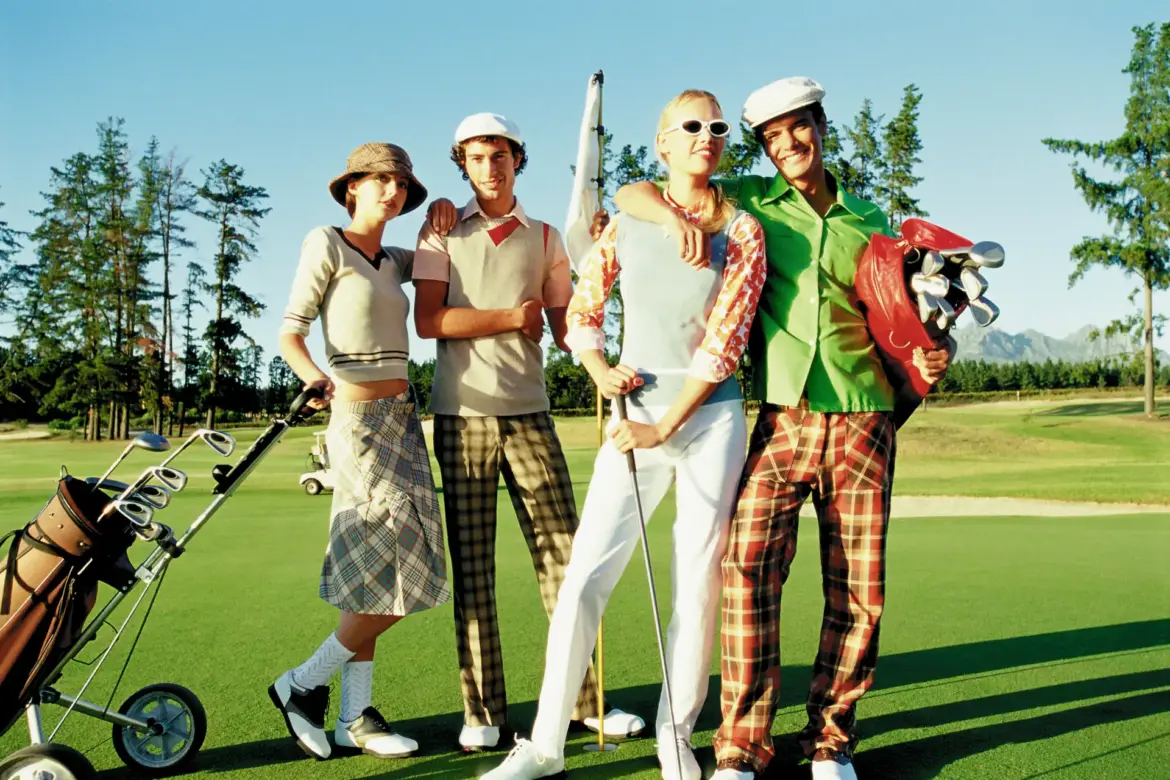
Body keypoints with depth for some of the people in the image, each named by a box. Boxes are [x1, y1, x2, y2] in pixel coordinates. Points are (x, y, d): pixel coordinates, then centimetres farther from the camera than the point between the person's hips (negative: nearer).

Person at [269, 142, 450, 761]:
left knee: (380, 579, 7)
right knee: (407, 573, -9)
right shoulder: (326, 244, -4)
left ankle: (355, 717, 15)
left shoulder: (393, 262, 14)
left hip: (403, 419, 7)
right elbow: (290, 333, -8)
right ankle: (301, 686, 7)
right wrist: (318, 380, -27)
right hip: (358, 420, -7)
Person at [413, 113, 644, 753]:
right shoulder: (443, 233, 8)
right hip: (461, 413, -1)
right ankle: (482, 712, 9)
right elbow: (427, 321, -6)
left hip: (528, 411, 2)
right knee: (472, 564, 1)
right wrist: (512, 317, -6)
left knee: (562, 554, -2)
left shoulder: (545, 238, 13)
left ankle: (586, 698, 7)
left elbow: (565, 332, 8)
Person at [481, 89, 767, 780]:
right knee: (584, 578, -3)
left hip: (710, 418, -1)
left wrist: (664, 426, -11)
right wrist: (600, 369, -3)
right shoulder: (628, 222, 7)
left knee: (699, 583, 2)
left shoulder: (742, 231, 0)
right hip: (635, 416, 2)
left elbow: (725, 343, -7)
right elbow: (583, 309, 16)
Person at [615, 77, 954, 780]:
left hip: (863, 423, 2)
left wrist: (933, 348, -1)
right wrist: (675, 215, -11)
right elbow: (631, 193, 10)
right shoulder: (748, 201, 9)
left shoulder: (870, 222, 16)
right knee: (748, 567, -13)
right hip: (784, 418, -2)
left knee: (859, 594, 3)